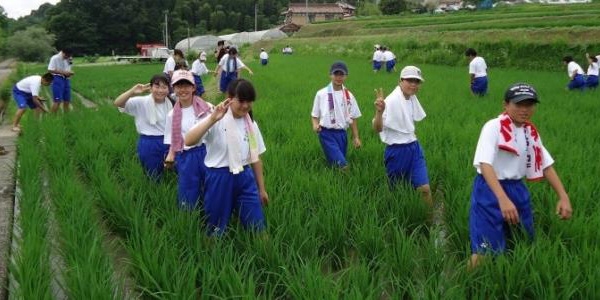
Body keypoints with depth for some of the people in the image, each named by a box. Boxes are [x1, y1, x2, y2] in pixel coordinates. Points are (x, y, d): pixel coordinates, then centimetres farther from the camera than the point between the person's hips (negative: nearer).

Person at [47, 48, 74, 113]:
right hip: (58, 79, -8)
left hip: (66, 79, 8)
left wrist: (70, 73, -2)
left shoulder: (67, 59, 13)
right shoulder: (55, 58, -11)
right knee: (57, 101, -12)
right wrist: (63, 72, -20)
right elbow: (50, 70, -16)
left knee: (67, 100, 8)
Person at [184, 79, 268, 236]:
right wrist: (212, 119, -35)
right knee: (217, 228, 8)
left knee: (258, 226, 6)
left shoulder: (250, 123, 5)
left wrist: (262, 188, 15)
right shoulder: (217, 121, -12)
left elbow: (255, 157, 12)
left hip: (245, 177, 4)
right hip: (219, 178, -4)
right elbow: (188, 141, -27)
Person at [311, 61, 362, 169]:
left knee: (336, 163, 10)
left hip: (342, 133, 4)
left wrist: (356, 137, 9)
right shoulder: (321, 94, -5)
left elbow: (353, 118, 10)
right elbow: (315, 115, 2)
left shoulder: (349, 96, 4)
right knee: (342, 164, -20)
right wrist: (315, 125, -18)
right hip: (327, 133, -4)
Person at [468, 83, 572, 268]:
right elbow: (485, 164, -27)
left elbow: (546, 165, 12)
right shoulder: (494, 127, -15)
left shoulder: (531, 132, 7)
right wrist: (503, 199, -39)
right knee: (484, 251, -11)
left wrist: (563, 197, 0)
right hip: (490, 190, -7)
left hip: (517, 189, 7)